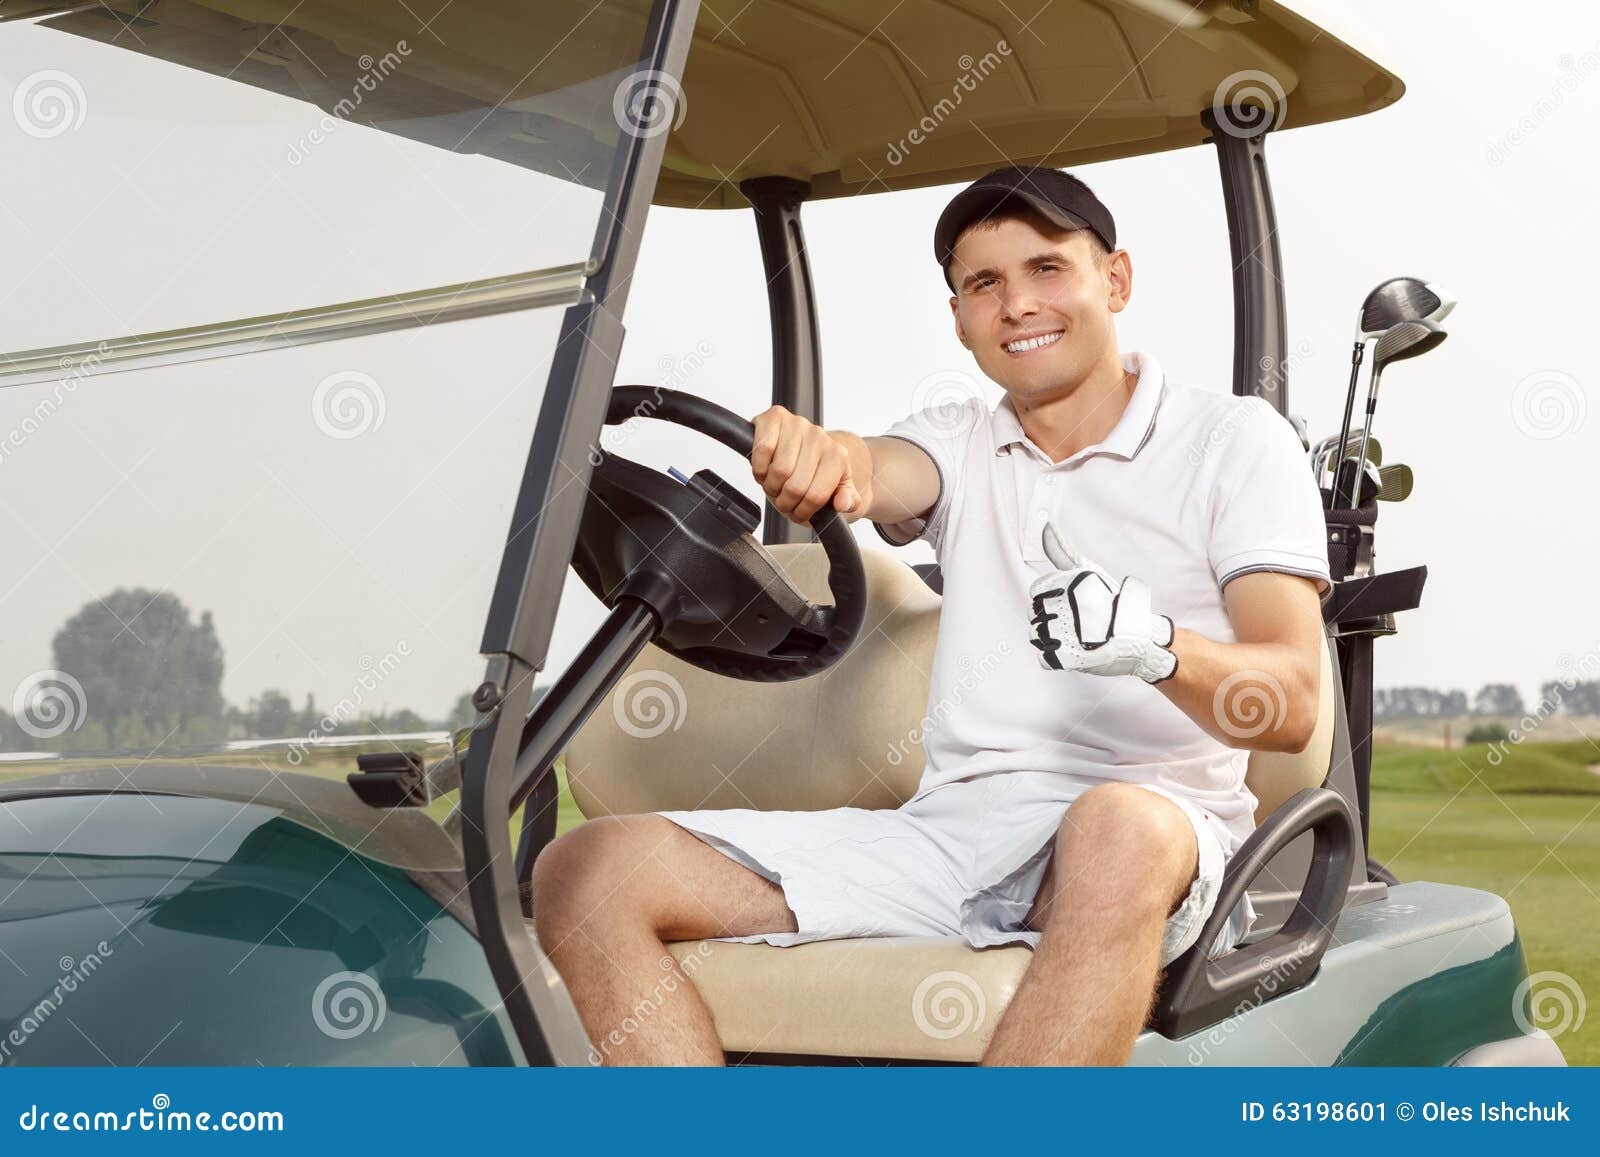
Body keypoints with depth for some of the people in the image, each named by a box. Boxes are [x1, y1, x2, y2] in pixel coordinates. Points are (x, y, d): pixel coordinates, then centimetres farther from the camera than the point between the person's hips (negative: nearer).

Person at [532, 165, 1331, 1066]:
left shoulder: (1235, 440, 8)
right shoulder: (962, 445, 22)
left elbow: (1292, 706, -3)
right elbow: (880, 476, -4)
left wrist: (1159, 646, -25)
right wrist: (814, 455, -29)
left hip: (1154, 825, -4)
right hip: (948, 821, 5)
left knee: (1116, 831, -42)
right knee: (589, 869, -14)